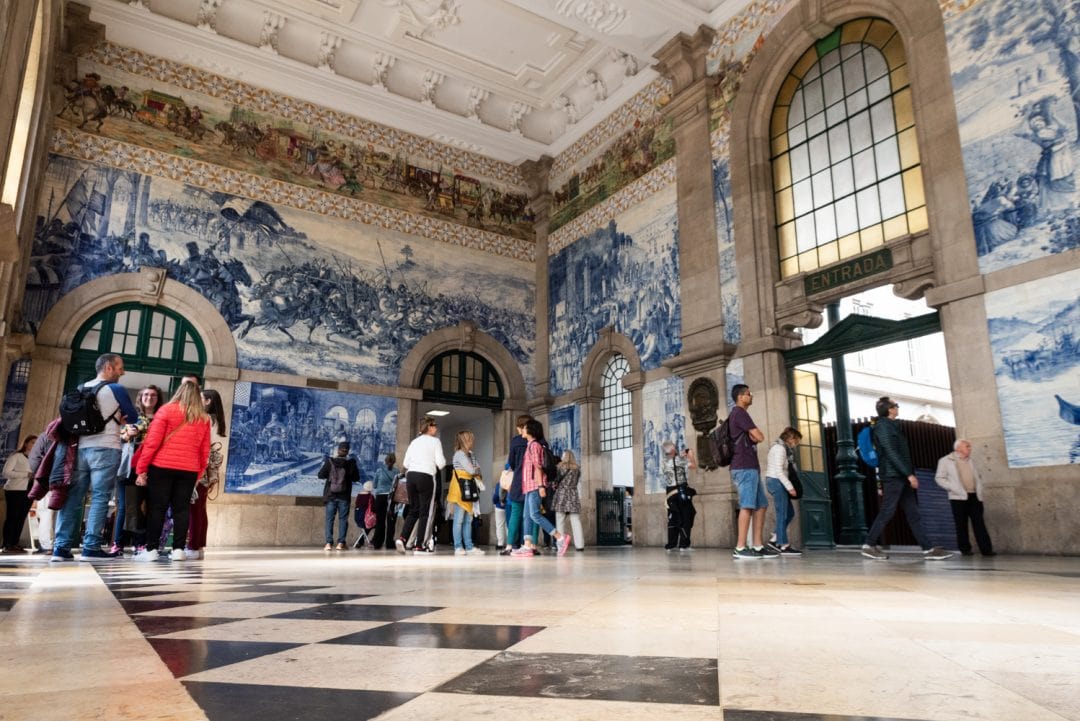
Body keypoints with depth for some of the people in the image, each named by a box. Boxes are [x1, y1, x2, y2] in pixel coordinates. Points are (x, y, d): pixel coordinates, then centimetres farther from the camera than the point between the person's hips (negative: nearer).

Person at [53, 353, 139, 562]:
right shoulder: (116, 389, -3)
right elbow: (134, 417, 5)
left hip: (81, 448, 6)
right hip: (105, 450, -6)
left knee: (73, 498, 6)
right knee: (99, 498, -4)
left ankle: (61, 547, 4)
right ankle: (91, 547, -6)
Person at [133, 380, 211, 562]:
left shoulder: (167, 410, 0)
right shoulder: (204, 418, 8)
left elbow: (152, 442, -5)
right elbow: (205, 450, 9)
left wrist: (141, 468, -1)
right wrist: (199, 473, 16)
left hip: (162, 466, -2)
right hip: (189, 470, 2)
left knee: (156, 508, 3)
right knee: (181, 509, 6)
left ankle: (151, 550, 3)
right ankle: (178, 550, 5)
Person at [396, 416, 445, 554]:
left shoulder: (414, 441, 18)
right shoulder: (435, 441, 2)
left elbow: (405, 463, 13)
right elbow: (440, 462, -6)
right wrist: (440, 464, 16)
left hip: (411, 475, 6)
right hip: (426, 476, -6)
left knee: (413, 510, 15)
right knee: (425, 512, 2)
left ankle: (402, 538, -1)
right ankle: (419, 546, 2)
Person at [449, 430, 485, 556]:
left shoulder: (470, 454, 18)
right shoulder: (460, 454, -10)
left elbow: (477, 469, 12)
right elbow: (471, 470, -16)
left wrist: (474, 470, -7)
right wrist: (476, 470, 4)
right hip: (460, 490, -9)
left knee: (468, 520, 8)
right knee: (459, 520, -5)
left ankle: (469, 547, 11)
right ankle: (458, 547, -2)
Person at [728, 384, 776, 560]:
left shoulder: (738, 414, 25)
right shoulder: (739, 412, -7)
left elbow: (752, 438, 20)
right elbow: (760, 437, -11)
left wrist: (753, 436, -1)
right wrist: (755, 434, 10)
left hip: (750, 467, 10)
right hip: (744, 467, -10)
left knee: (761, 505, 8)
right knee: (747, 506, -14)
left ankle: (758, 546, 7)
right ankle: (740, 548, -16)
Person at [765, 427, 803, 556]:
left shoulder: (779, 447, 18)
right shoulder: (780, 448, -12)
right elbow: (778, 471, -19)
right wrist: (790, 487, -18)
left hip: (774, 481, 10)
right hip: (776, 481, -10)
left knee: (790, 513, 11)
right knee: (782, 514, -8)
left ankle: (776, 539, 13)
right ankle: (784, 546, -5)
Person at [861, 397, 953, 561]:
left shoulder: (892, 426, 21)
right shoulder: (882, 426, -8)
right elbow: (891, 453, -17)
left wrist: (882, 483, 19)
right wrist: (909, 474, -20)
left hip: (901, 477, 9)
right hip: (893, 476, -9)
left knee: (914, 514, 5)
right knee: (886, 513, -8)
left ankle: (928, 549, 4)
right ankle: (869, 546, -3)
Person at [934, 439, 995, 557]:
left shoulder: (971, 461, 19)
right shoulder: (945, 461, 2)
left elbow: (978, 477, 26)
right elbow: (939, 478, -1)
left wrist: (979, 490, 9)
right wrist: (953, 488, -12)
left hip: (974, 496, 4)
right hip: (959, 497, -4)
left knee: (979, 523, -1)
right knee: (962, 524, -1)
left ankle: (986, 549, 0)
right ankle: (965, 549, 6)